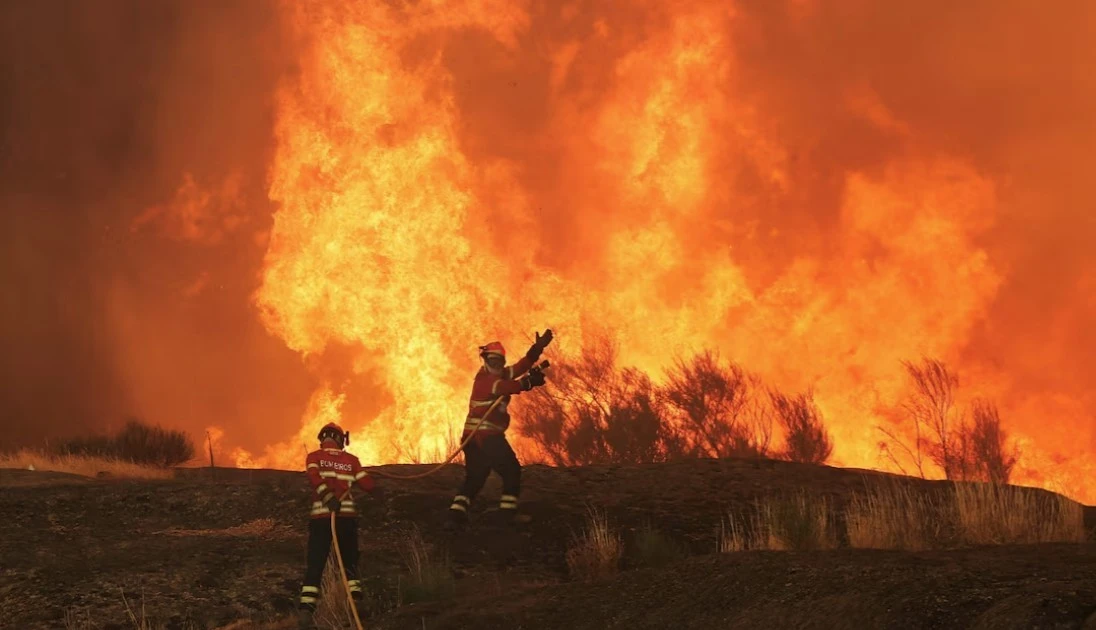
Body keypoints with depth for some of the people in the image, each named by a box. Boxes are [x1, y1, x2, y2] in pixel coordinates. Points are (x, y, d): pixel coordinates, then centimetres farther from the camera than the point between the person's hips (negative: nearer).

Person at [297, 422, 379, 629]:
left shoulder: (313, 457, 8)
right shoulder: (351, 460, 11)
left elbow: (315, 478, -11)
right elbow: (366, 482, 7)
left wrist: (328, 498, -22)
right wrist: (377, 492, 28)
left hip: (321, 516, -1)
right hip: (347, 516, 1)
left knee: (315, 565, -1)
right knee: (350, 562, 14)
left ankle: (306, 608, -14)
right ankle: (355, 602, 1)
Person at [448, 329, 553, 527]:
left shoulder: (500, 375, 15)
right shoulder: (484, 379, -12)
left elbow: (521, 366, 10)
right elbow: (505, 388, -30)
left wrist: (538, 347, 2)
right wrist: (529, 382, -33)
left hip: (473, 435, 10)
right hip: (486, 435, -10)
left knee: (475, 477, 11)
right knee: (511, 471, -1)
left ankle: (457, 511, 3)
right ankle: (508, 511, -1)